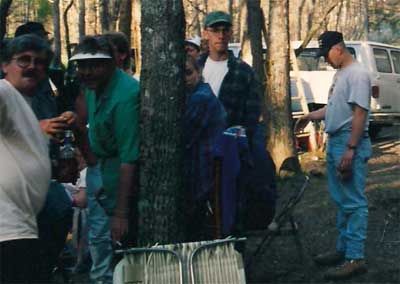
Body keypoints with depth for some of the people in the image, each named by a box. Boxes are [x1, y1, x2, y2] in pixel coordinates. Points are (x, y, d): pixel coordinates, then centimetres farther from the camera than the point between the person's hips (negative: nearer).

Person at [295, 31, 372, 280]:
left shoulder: (357, 74, -15)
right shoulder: (340, 73, 16)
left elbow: (360, 113, -20)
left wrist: (350, 149, -24)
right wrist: (311, 117, 17)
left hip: (350, 143, -10)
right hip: (334, 141, 10)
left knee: (353, 201, -9)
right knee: (342, 201, 17)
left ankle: (355, 258, -7)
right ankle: (343, 249, 27)